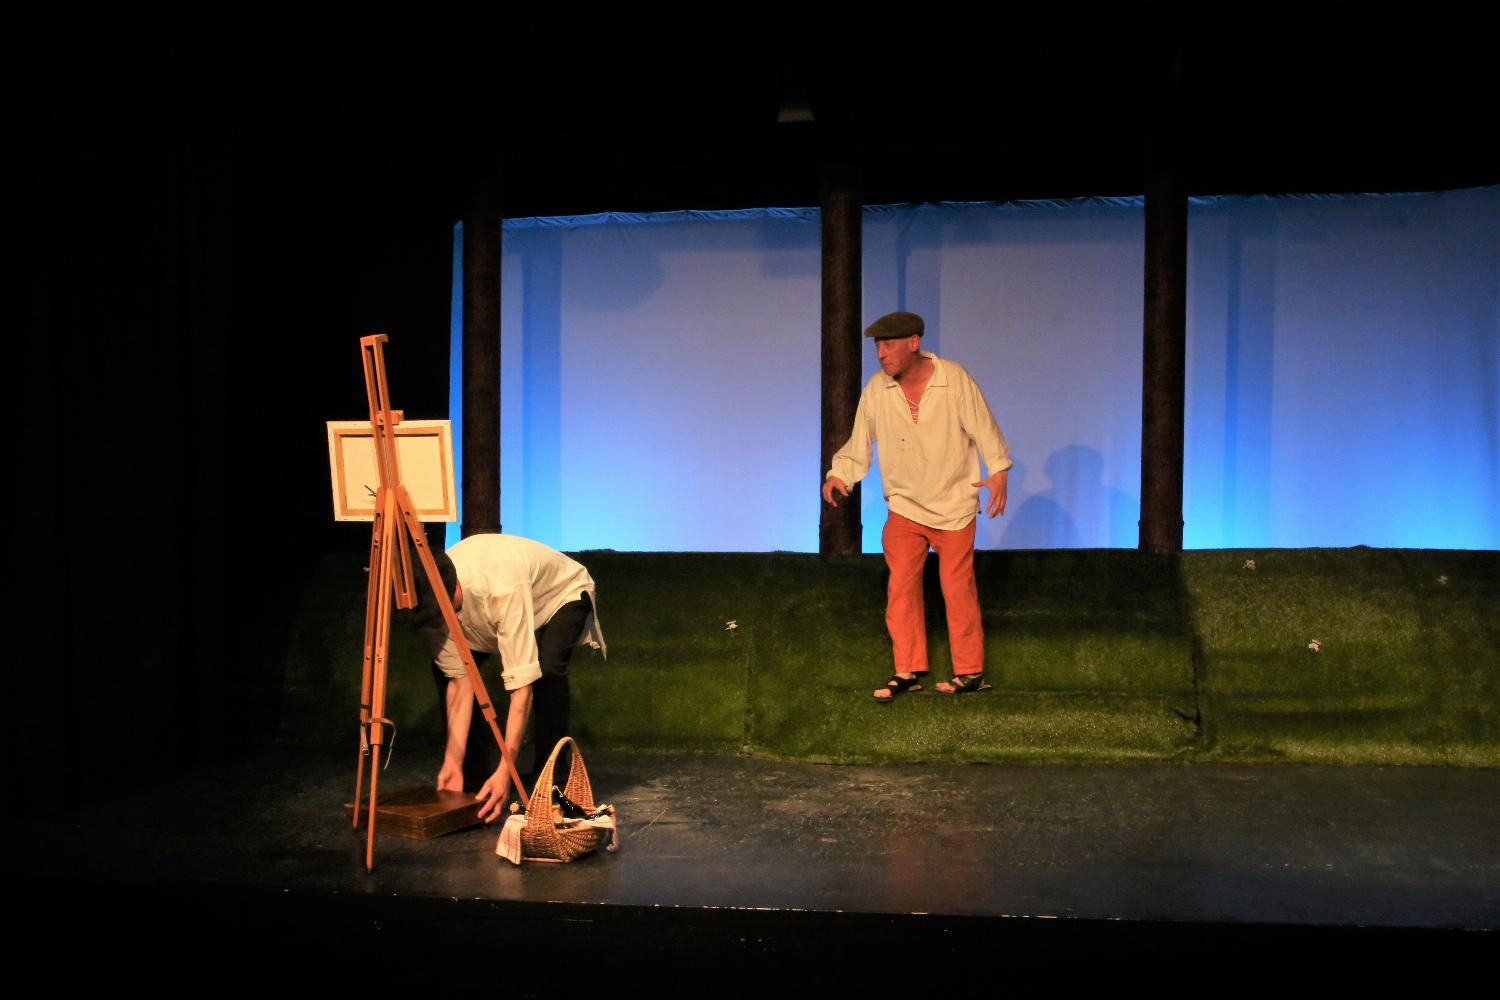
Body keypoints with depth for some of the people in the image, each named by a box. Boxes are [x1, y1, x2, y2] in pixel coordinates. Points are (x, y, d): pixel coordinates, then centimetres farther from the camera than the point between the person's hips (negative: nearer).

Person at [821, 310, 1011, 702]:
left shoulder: (954, 379, -12)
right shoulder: (876, 390, -6)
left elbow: (983, 428, -7)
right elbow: (858, 444, 1)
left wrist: (998, 471, -16)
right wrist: (839, 474, -13)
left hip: (954, 504, -2)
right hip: (904, 505, 2)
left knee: (957, 588, 2)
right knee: (901, 586, -2)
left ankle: (970, 672, 14)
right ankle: (908, 671, 8)